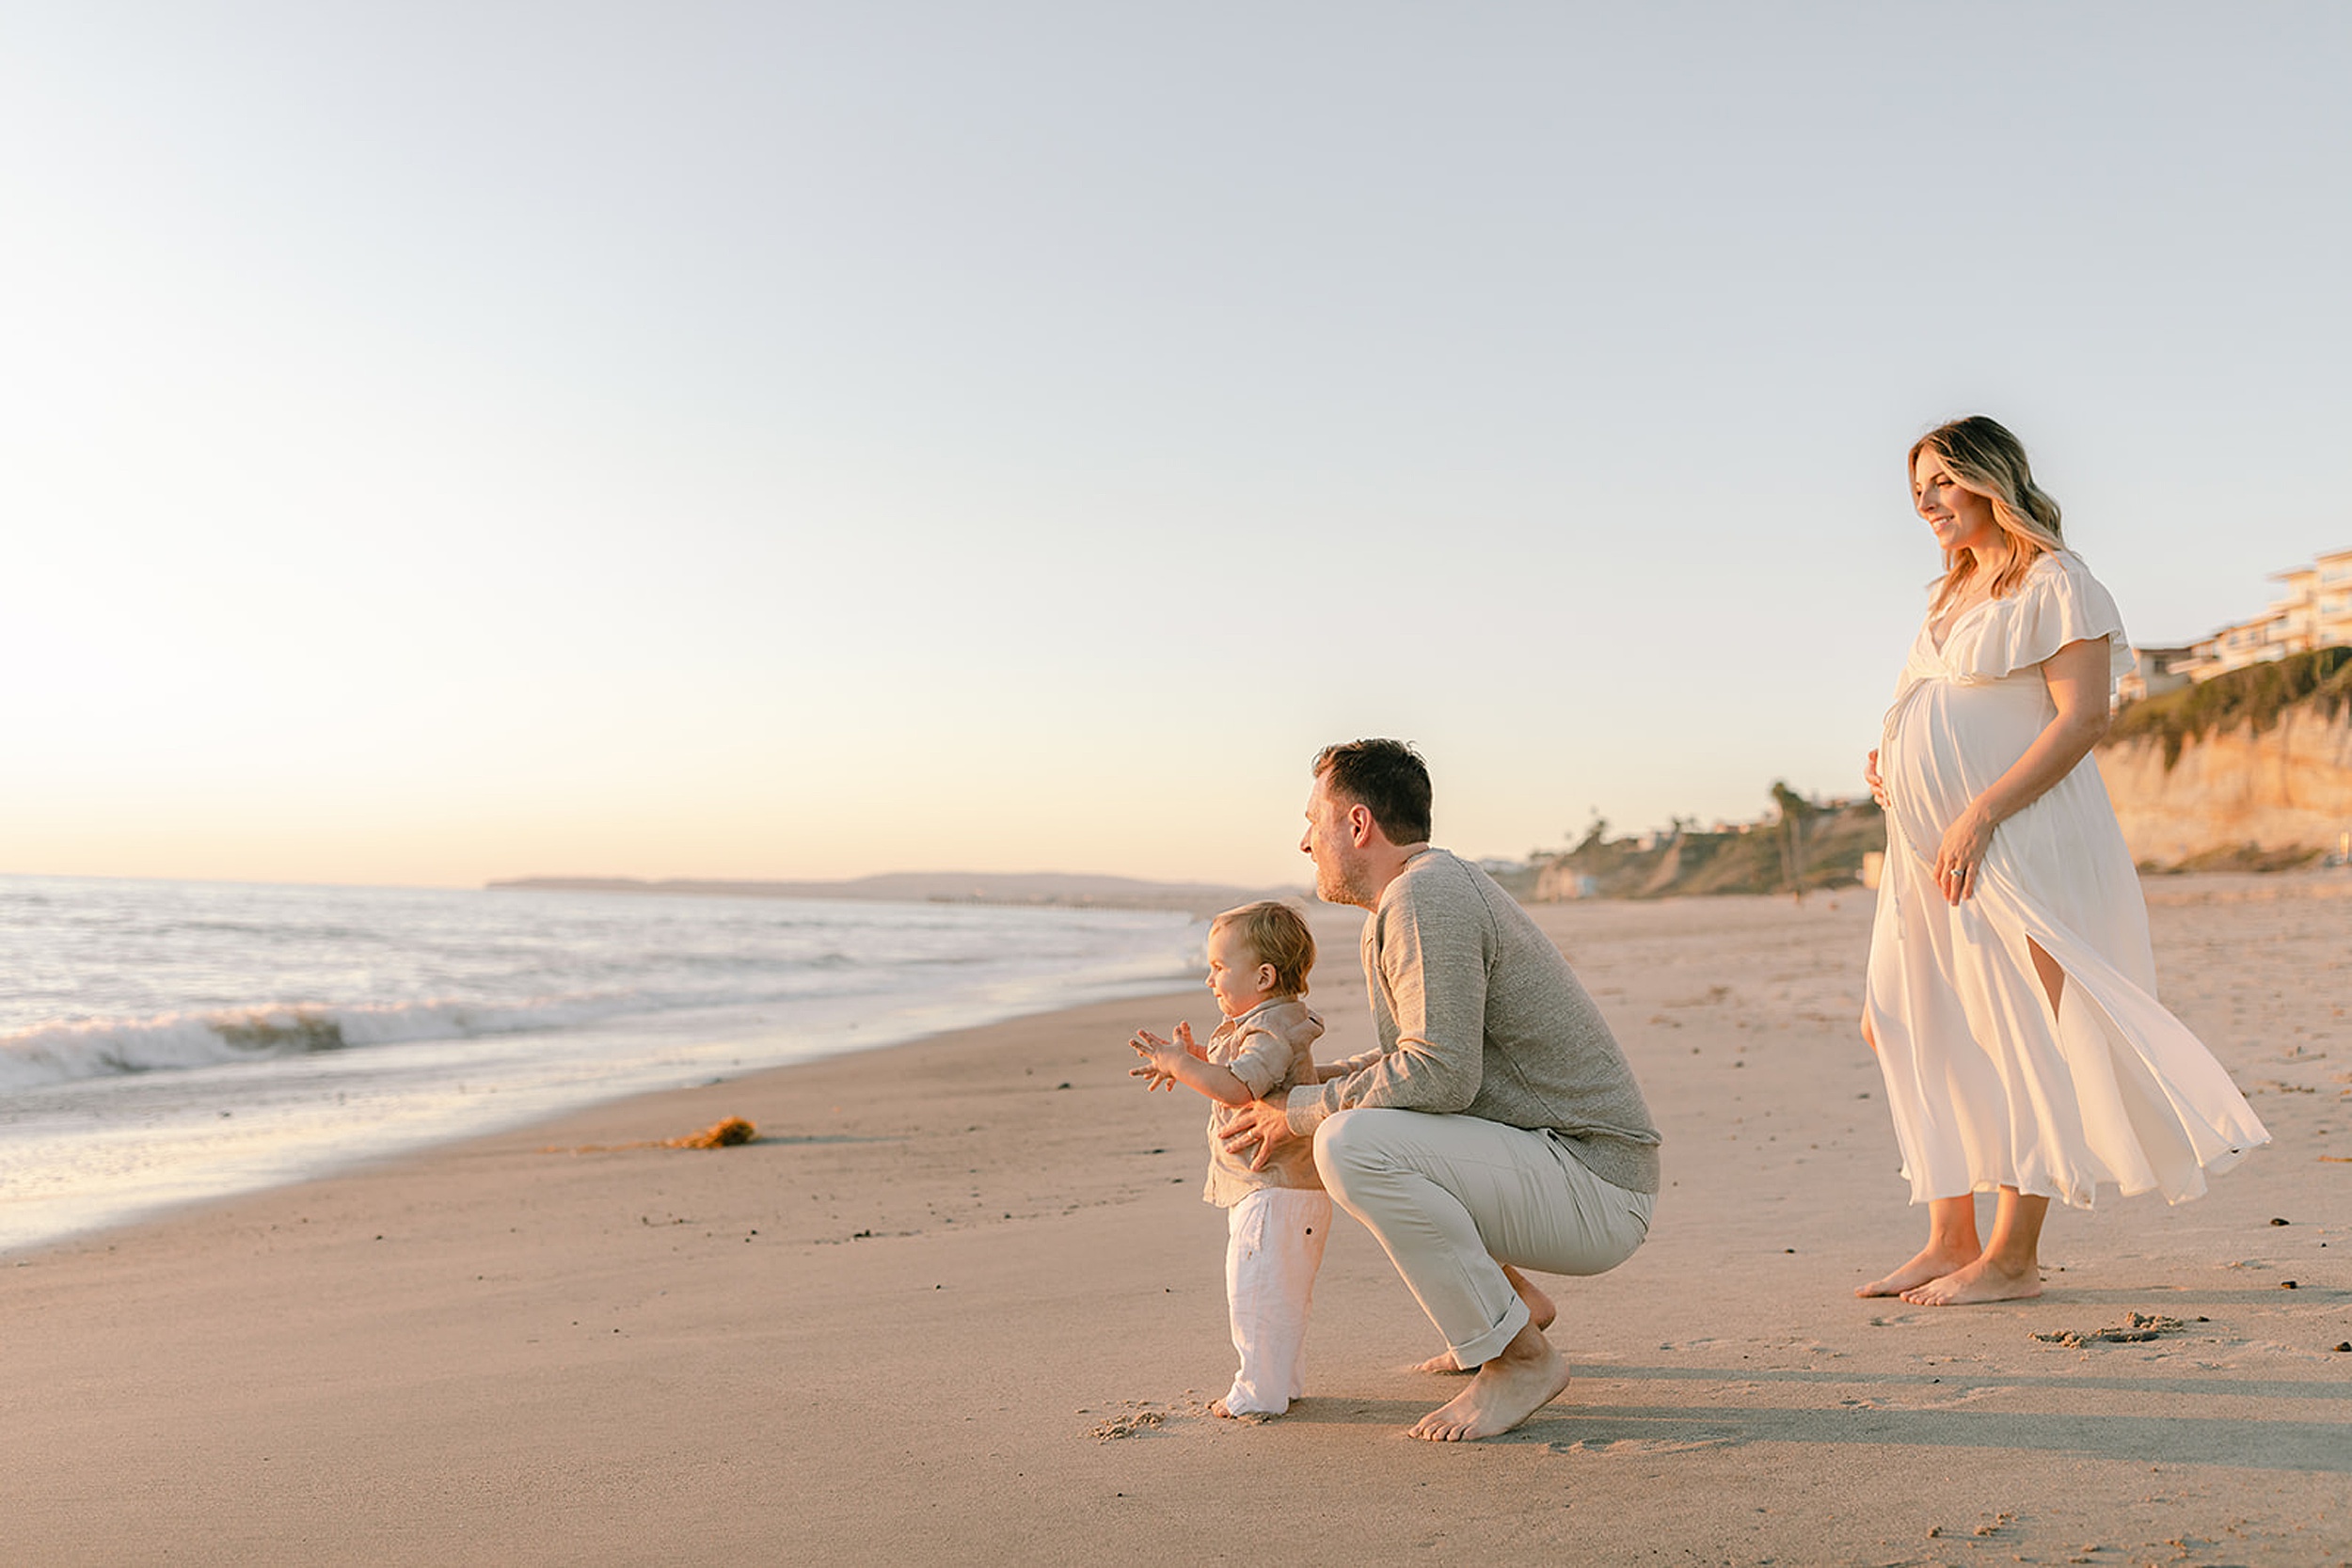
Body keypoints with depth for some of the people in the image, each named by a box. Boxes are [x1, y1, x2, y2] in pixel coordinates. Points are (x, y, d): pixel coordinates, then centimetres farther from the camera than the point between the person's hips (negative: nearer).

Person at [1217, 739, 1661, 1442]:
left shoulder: (1424, 895, -17)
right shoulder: (1438, 884, 15)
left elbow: (1441, 1075, -26)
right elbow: (1433, 1052, 26)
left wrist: (1300, 1113, -13)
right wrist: (1309, 1080, 15)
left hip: (1593, 1195, -10)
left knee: (1352, 1143, -27)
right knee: (1356, 1117, 23)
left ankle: (1520, 1357, -13)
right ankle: (1513, 1298, 22)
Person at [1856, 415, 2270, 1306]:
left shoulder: (2054, 583, -4)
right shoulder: (1951, 596, 21)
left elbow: (2082, 716, -14)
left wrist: (1981, 813, -22)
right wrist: (1886, 768, 9)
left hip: (2017, 843, -9)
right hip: (1931, 852, 9)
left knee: (2019, 1036, -7)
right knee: (1923, 1034, 6)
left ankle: (2013, 1257, -1)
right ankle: (1951, 1240, 13)